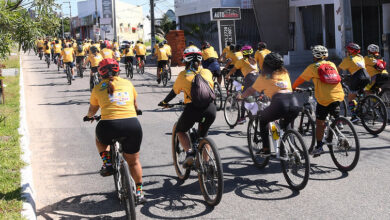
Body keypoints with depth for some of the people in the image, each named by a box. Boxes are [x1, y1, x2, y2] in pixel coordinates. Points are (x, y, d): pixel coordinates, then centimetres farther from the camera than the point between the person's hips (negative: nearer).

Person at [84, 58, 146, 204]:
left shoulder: (98, 88, 12)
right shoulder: (127, 83, 16)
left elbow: (92, 110, 27)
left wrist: (89, 116, 50)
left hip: (109, 126, -1)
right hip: (132, 125, 1)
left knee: (100, 138, 36)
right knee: (133, 161, 20)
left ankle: (107, 163, 17)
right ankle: (139, 192, 24)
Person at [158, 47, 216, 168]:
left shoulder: (183, 75, 10)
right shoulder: (207, 72, 16)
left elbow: (174, 92, 21)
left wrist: (164, 102, 39)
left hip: (192, 108, -3)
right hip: (210, 108, 3)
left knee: (180, 130, 24)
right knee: (203, 135, 28)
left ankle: (189, 152, 2)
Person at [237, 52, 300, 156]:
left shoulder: (264, 76, 14)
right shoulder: (285, 73, 27)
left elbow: (251, 90, 24)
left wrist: (241, 96, 43)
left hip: (279, 102, -4)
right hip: (294, 102, 4)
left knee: (263, 120, 23)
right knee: (285, 125, 33)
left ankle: (266, 149, 18)